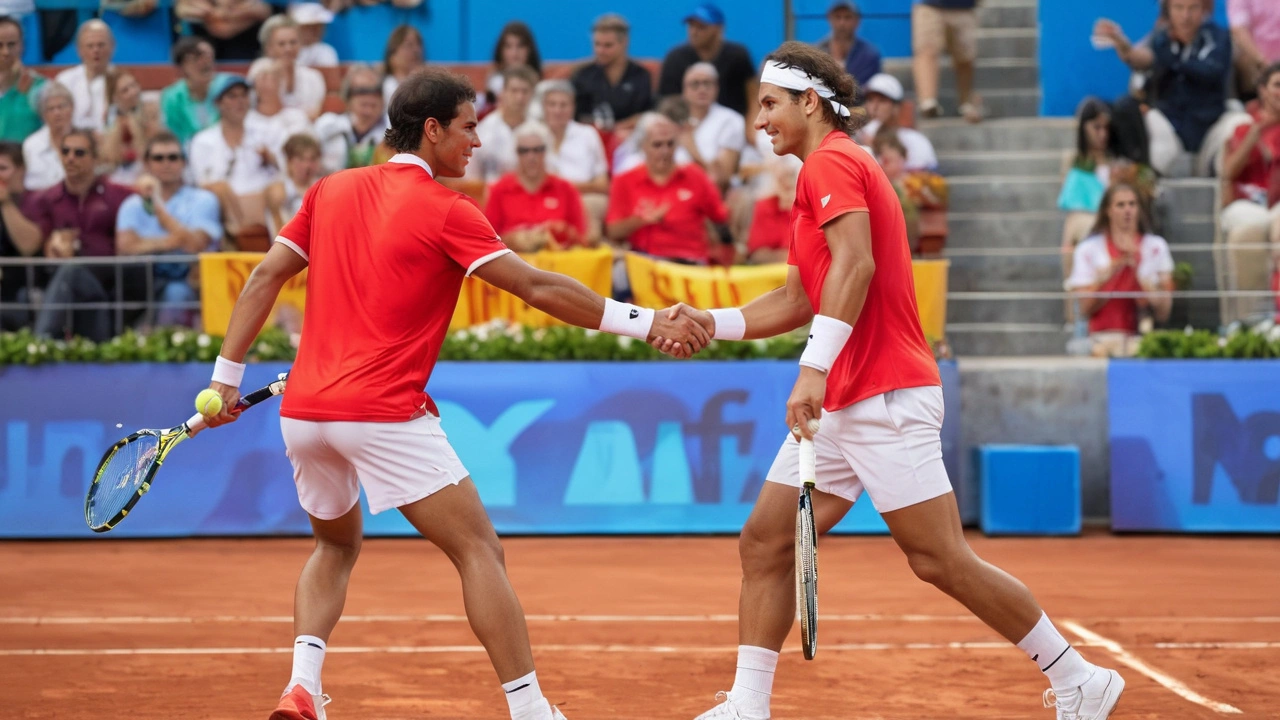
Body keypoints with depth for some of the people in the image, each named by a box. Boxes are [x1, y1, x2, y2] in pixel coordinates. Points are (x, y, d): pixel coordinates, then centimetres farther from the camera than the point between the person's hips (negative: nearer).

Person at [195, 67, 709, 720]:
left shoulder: (331, 190, 13)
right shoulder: (444, 210, -5)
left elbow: (265, 278, 12)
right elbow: (537, 288, -9)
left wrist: (227, 376, 16)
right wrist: (645, 323, -7)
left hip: (303, 413, 7)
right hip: (386, 414, -7)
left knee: (337, 545, 27)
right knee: (480, 552, -3)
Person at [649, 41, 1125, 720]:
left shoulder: (832, 163, -9)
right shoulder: (823, 173, 22)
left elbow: (856, 263, -25)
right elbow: (798, 300, 25)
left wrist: (815, 367, -31)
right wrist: (712, 322, 13)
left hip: (887, 399, -10)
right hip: (838, 407, 10)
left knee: (941, 560, -8)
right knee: (764, 542, 5)